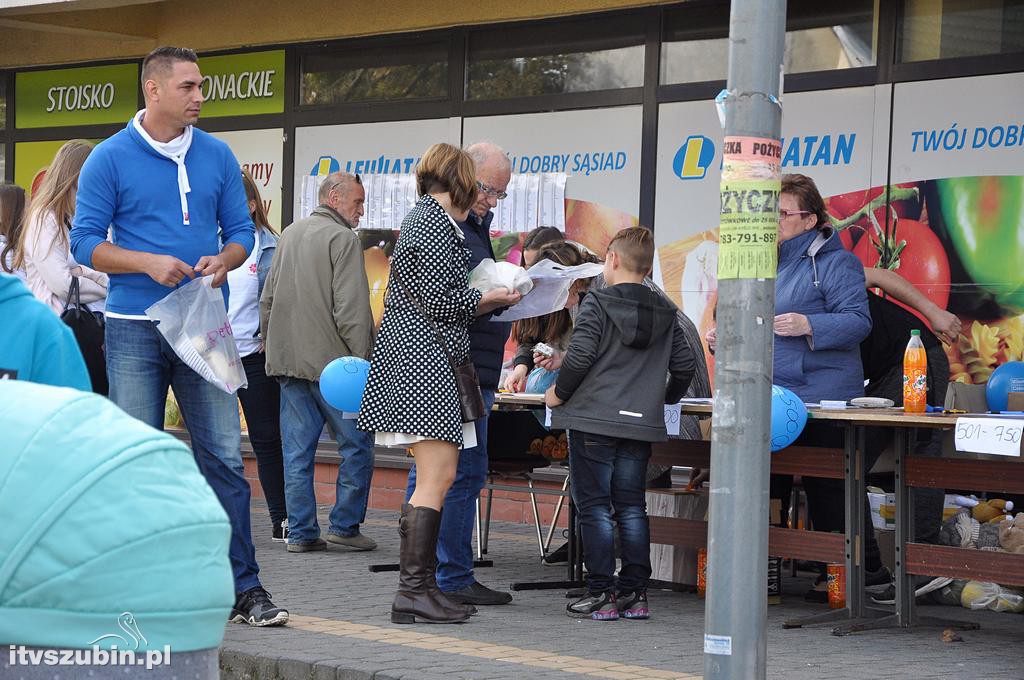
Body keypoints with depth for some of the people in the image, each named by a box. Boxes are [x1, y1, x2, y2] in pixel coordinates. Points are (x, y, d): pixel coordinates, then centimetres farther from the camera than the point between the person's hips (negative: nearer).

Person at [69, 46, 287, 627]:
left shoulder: (218, 157, 9)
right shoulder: (111, 159, -1)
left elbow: (241, 230, 13)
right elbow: (85, 241, -2)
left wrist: (224, 260, -9)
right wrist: (149, 263, -16)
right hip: (135, 330, -2)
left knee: (225, 455, -1)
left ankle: (245, 587, 3)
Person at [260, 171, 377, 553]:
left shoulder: (289, 235, 16)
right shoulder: (342, 239, -8)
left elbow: (268, 300, 20)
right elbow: (352, 309, -15)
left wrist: (273, 346, 25)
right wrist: (363, 360, -13)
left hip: (286, 360, 7)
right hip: (330, 362, -7)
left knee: (297, 450, 6)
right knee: (357, 444, 3)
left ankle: (301, 532, 8)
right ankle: (345, 525, 3)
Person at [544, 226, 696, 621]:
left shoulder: (597, 304, -6)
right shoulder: (665, 313, 11)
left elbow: (579, 357, -14)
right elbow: (685, 364, 12)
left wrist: (559, 393, 1)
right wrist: (667, 398, 29)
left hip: (593, 419, -5)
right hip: (642, 423, 5)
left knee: (595, 507, 0)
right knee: (632, 507, 10)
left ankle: (601, 594, -2)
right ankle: (634, 593, 8)